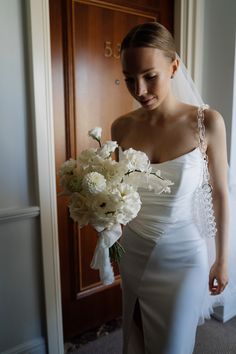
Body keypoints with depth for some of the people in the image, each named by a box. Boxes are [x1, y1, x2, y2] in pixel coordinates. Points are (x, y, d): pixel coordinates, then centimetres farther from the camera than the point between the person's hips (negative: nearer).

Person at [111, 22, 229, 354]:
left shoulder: (207, 122, -14)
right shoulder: (121, 127, -6)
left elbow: (221, 193, -4)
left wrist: (223, 258, 1)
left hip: (183, 256, -2)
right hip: (134, 253, 3)